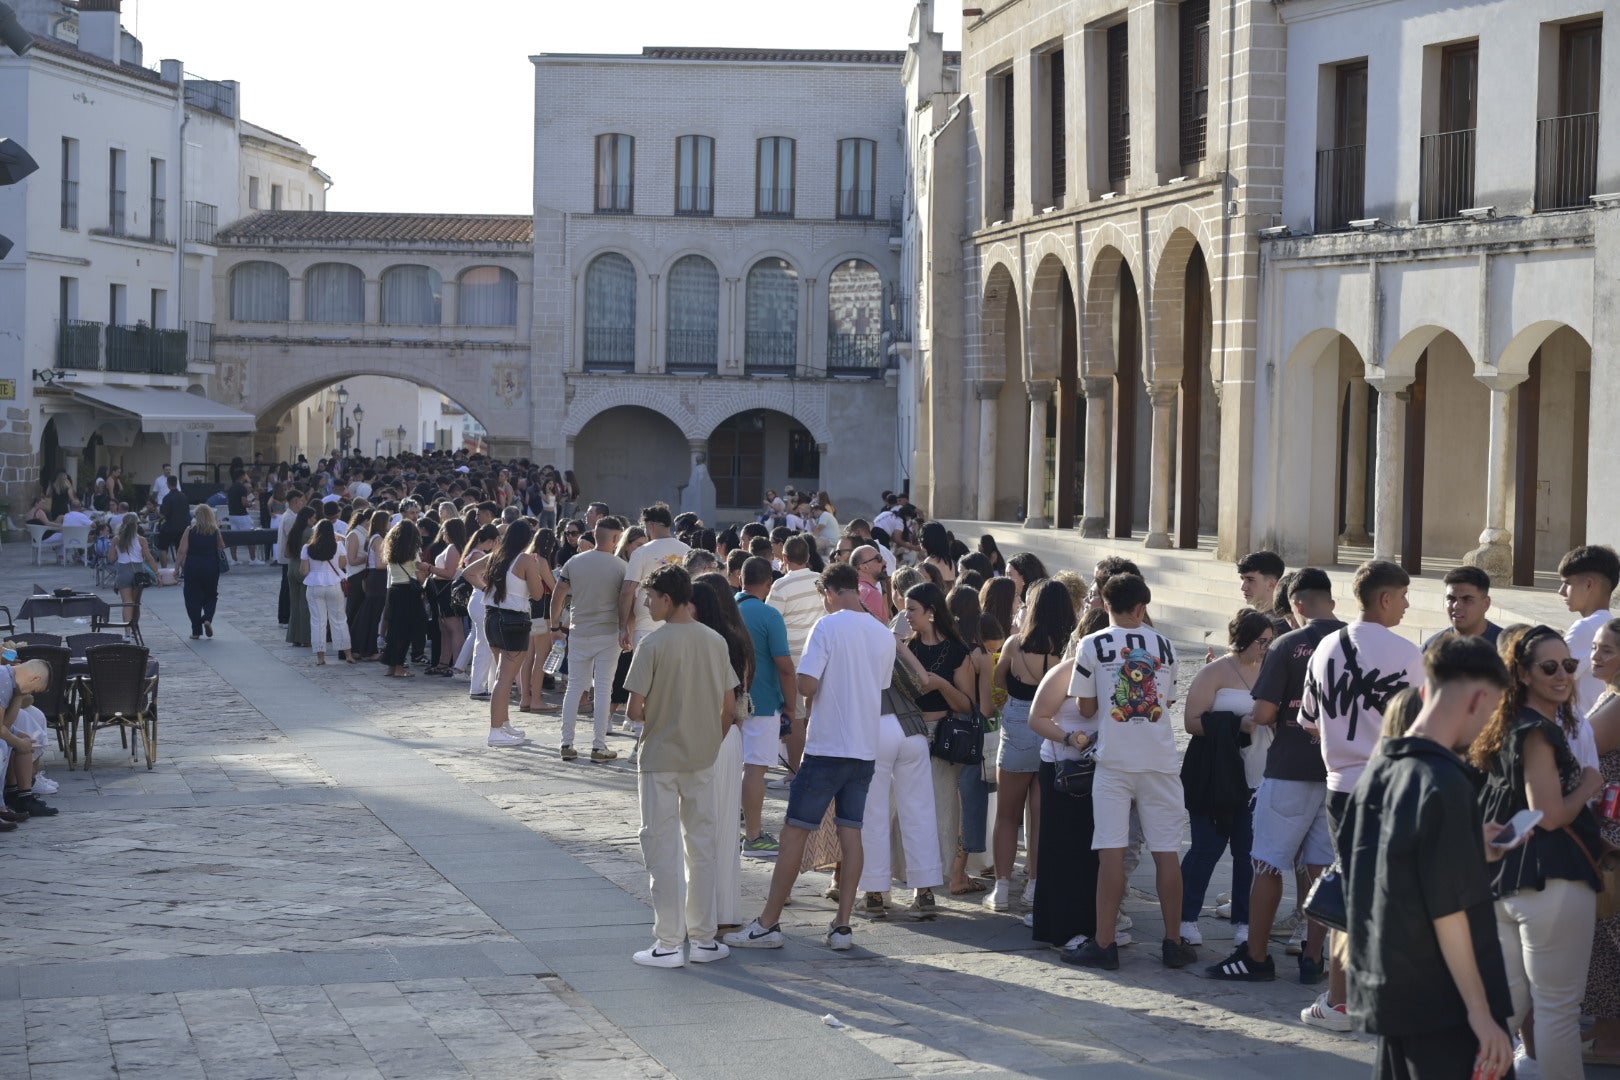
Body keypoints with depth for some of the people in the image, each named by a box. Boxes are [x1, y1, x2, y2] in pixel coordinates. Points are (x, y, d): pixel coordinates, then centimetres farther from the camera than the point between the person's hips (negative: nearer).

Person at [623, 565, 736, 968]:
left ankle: (668, 944, 4)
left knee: (662, 851, 2)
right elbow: (729, 704, 5)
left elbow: (635, 708, -16)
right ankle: (704, 938, 18)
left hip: (660, 759, -5)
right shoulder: (715, 641, 1)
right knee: (701, 847, 13)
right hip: (703, 758, 5)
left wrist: (646, 718, 5)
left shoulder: (654, 643, -15)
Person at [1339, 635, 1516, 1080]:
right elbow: (1449, 912, -21)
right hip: (1443, 1008, -9)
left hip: (1386, 990, 9)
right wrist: (1481, 1013, -17)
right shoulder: (1444, 784, -19)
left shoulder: (1377, 770, 6)